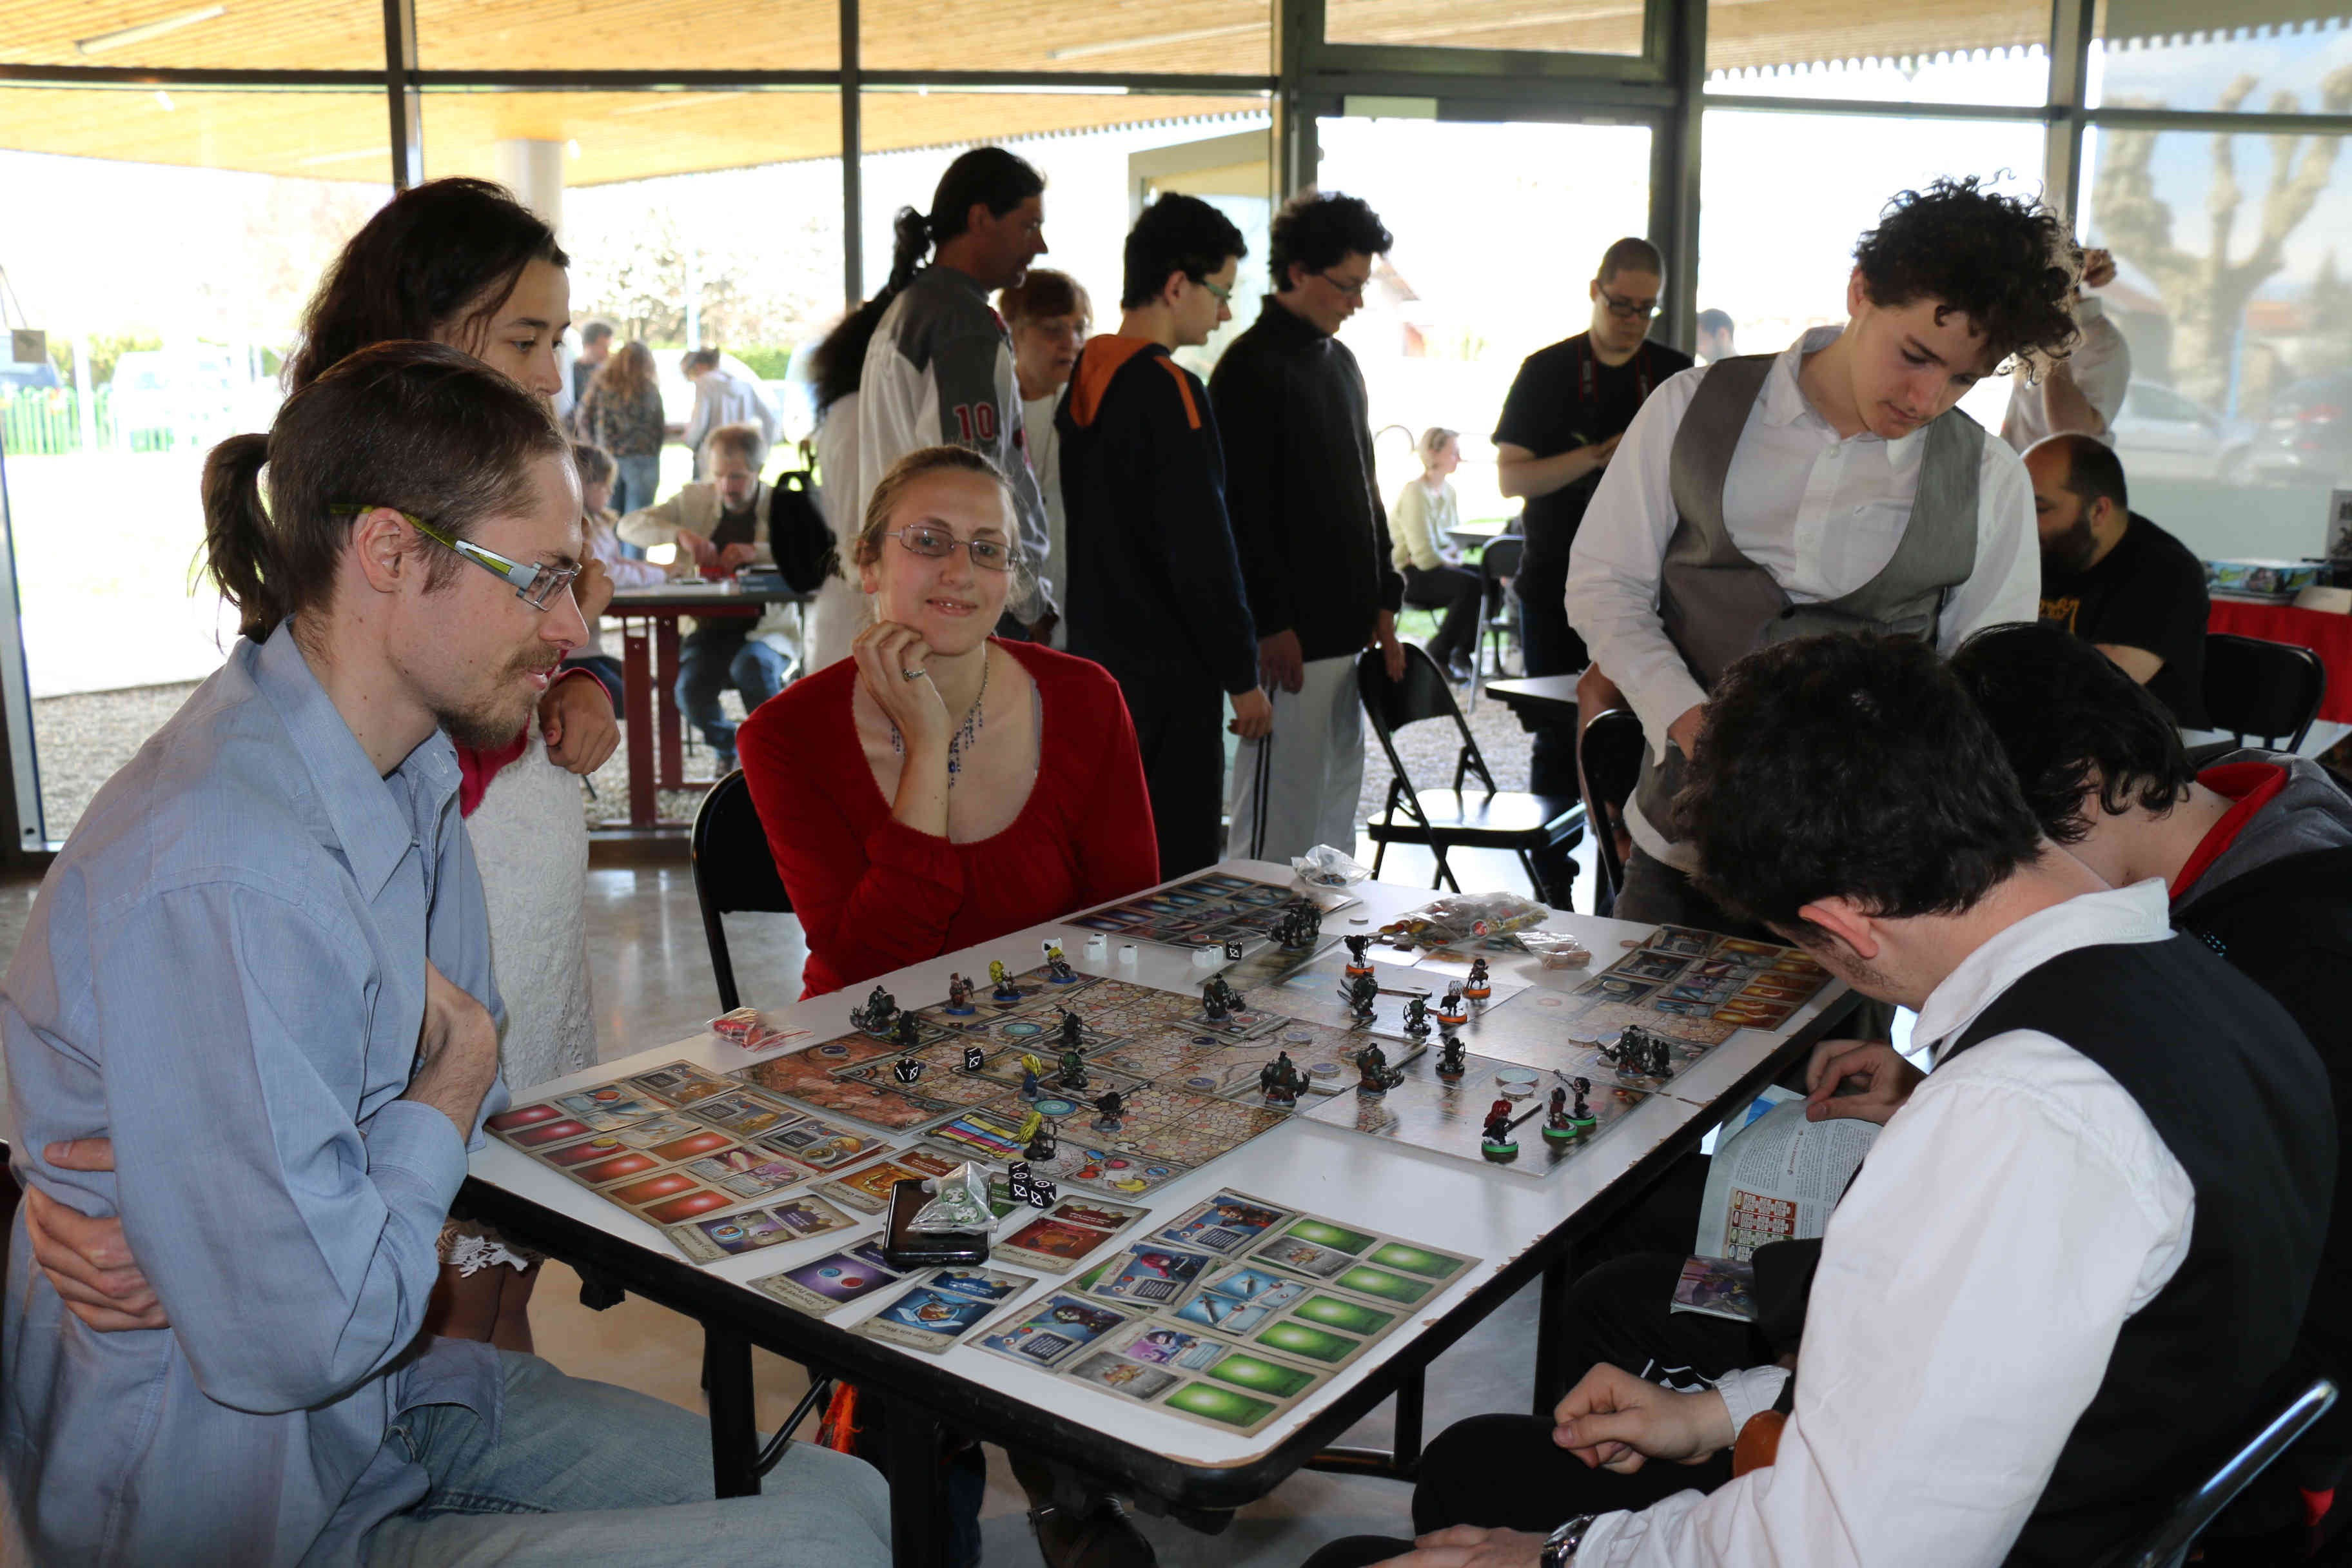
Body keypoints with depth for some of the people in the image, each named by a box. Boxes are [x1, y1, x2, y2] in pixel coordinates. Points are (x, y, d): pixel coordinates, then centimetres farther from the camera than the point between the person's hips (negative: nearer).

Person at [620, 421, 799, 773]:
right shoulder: (694, 499, 9)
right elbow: (629, 524, 3)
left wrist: (760, 552, -31)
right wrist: (680, 534, -17)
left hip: (764, 629, -3)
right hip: (707, 628, 3)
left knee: (750, 667, -36)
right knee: (690, 692, -24)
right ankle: (726, 743, 14)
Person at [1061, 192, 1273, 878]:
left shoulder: (1084, 377, 11)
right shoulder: (1170, 391, -16)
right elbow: (1201, 550, -18)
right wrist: (1243, 674, -11)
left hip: (1096, 659, 9)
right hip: (1167, 671, -9)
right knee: (1177, 870, -3)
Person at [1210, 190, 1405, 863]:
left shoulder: (1340, 362, 18)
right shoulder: (1250, 367, -10)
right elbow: (1241, 506, -15)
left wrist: (1384, 602, 16)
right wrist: (1272, 623, -18)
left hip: (1346, 631, 9)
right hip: (1290, 637, -9)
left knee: (1337, 806, 14)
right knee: (1277, 823, -6)